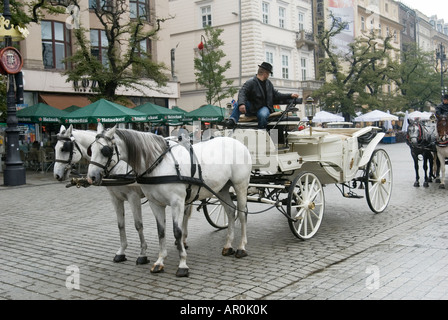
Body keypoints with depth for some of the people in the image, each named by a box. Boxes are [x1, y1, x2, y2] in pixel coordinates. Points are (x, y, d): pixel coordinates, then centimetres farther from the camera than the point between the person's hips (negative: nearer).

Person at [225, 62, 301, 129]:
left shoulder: (268, 83, 16)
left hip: (264, 107, 3)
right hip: (252, 109, -3)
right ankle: (232, 121, -43)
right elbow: (242, 93, -22)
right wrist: (241, 104, -42)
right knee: (238, 104, -30)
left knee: (263, 115, -35)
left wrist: (290, 96, 15)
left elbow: (276, 95, 23)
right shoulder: (250, 83, -7)